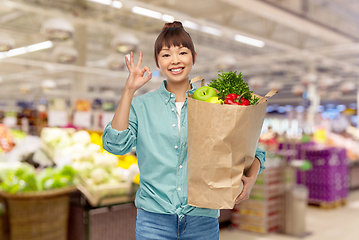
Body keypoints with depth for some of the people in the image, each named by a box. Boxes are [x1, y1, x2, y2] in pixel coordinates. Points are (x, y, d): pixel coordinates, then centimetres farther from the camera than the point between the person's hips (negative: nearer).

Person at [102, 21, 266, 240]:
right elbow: (115, 144, -11)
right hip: (154, 219, 0)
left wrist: (251, 178, -16)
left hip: (202, 220, 1)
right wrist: (129, 90, -14)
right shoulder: (142, 106, 3)